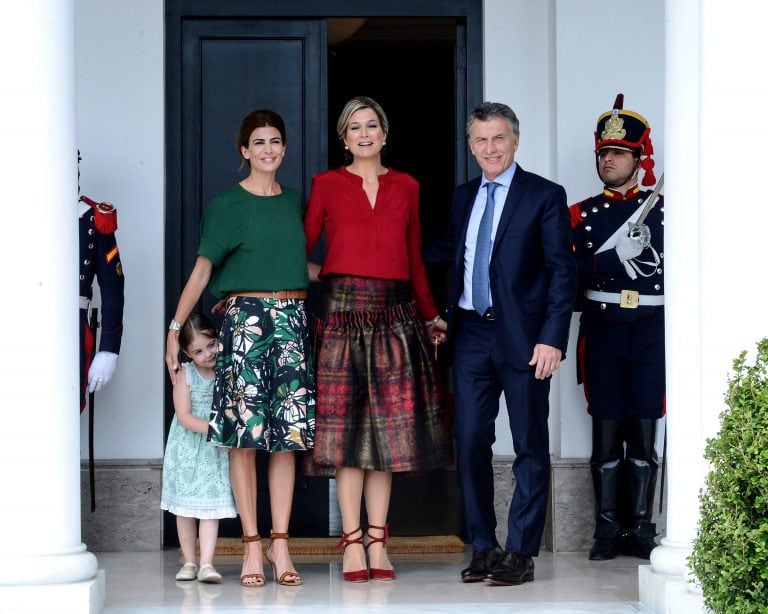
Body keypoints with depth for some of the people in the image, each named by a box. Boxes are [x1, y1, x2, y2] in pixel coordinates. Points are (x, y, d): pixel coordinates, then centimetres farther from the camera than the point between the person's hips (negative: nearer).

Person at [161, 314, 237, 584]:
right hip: (187, 448, -1)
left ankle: (207, 563, -9)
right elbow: (184, 417, -14)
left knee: (211, 505, -5)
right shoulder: (185, 375, -9)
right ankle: (189, 561, 16)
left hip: (216, 452, 1)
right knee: (185, 507, 6)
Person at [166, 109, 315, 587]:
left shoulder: (293, 201, 15)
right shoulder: (228, 205, 1)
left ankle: (280, 544, 3)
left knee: (288, 434, 0)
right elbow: (202, 270, -1)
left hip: (292, 318, 4)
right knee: (245, 433, -5)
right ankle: (252, 546, -2)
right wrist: (175, 328, -6)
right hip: (246, 316, -4)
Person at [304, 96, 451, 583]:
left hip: (395, 312, 3)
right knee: (346, 427, -4)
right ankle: (353, 542, -1)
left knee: (388, 428, 2)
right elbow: (302, 247, 5)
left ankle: (378, 543, 5)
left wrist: (431, 316, 18)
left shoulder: (406, 187, 14)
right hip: (343, 309, -2)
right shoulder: (327, 185, 7)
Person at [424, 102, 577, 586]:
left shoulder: (545, 196, -2)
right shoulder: (464, 197, 14)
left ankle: (521, 553, 4)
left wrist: (552, 337, -15)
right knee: (470, 440, 5)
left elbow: (562, 271, -6)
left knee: (530, 446, 1)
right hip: (471, 333, 5)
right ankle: (483, 547, 14)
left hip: (522, 337, -5)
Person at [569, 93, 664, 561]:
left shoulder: (662, 210, 7)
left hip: (650, 330, 0)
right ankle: (608, 528, 6)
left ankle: (641, 529, 6)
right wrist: (618, 255, -19)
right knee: (606, 429, 0)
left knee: (644, 429, 1)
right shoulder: (582, 215, 7)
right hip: (602, 331, 0)